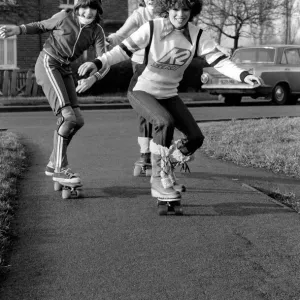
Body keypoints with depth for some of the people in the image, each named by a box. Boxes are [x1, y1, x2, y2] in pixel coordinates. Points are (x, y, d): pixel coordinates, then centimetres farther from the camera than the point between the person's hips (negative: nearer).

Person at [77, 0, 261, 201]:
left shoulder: (197, 36, -9)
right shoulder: (152, 28, -18)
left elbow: (219, 60, -15)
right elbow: (124, 50, -15)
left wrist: (243, 75, -30)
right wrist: (97, 63, -28)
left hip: (169, 94, 5)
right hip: (142, 91, -5)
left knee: (196, 137, -6)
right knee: (165, 122, -32)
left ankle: (166, 169, 20)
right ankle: (159, 180, -17)